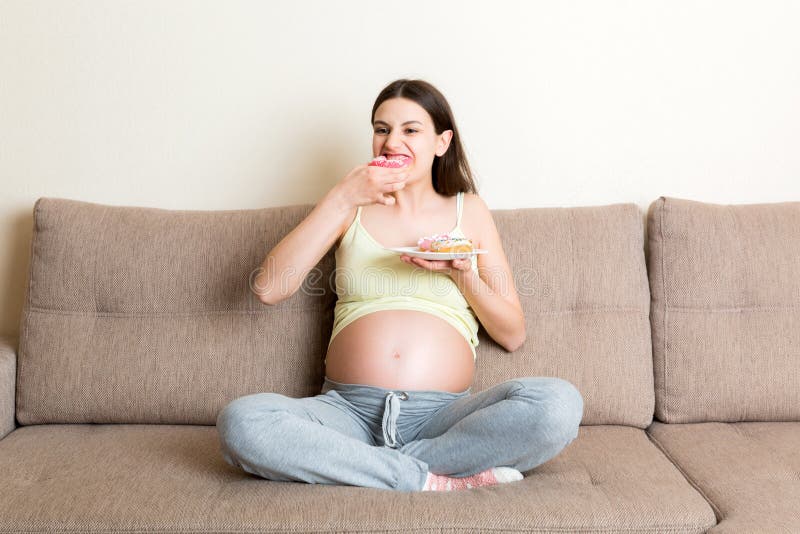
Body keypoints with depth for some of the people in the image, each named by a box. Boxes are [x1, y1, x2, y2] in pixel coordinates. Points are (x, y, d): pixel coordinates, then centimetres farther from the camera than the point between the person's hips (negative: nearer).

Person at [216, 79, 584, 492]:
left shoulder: (468, 210, 16)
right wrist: (341, 198, -4)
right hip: (348, 409, 0)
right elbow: (268, 289, -1)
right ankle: (432, 480, -22)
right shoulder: (353, 210, 16)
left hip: (443, 415, 0)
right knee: (239, 422, -30)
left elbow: (513, 335, 13)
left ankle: (368, 468, -19)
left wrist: (462, 275, -5)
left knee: (559, 403, -30)